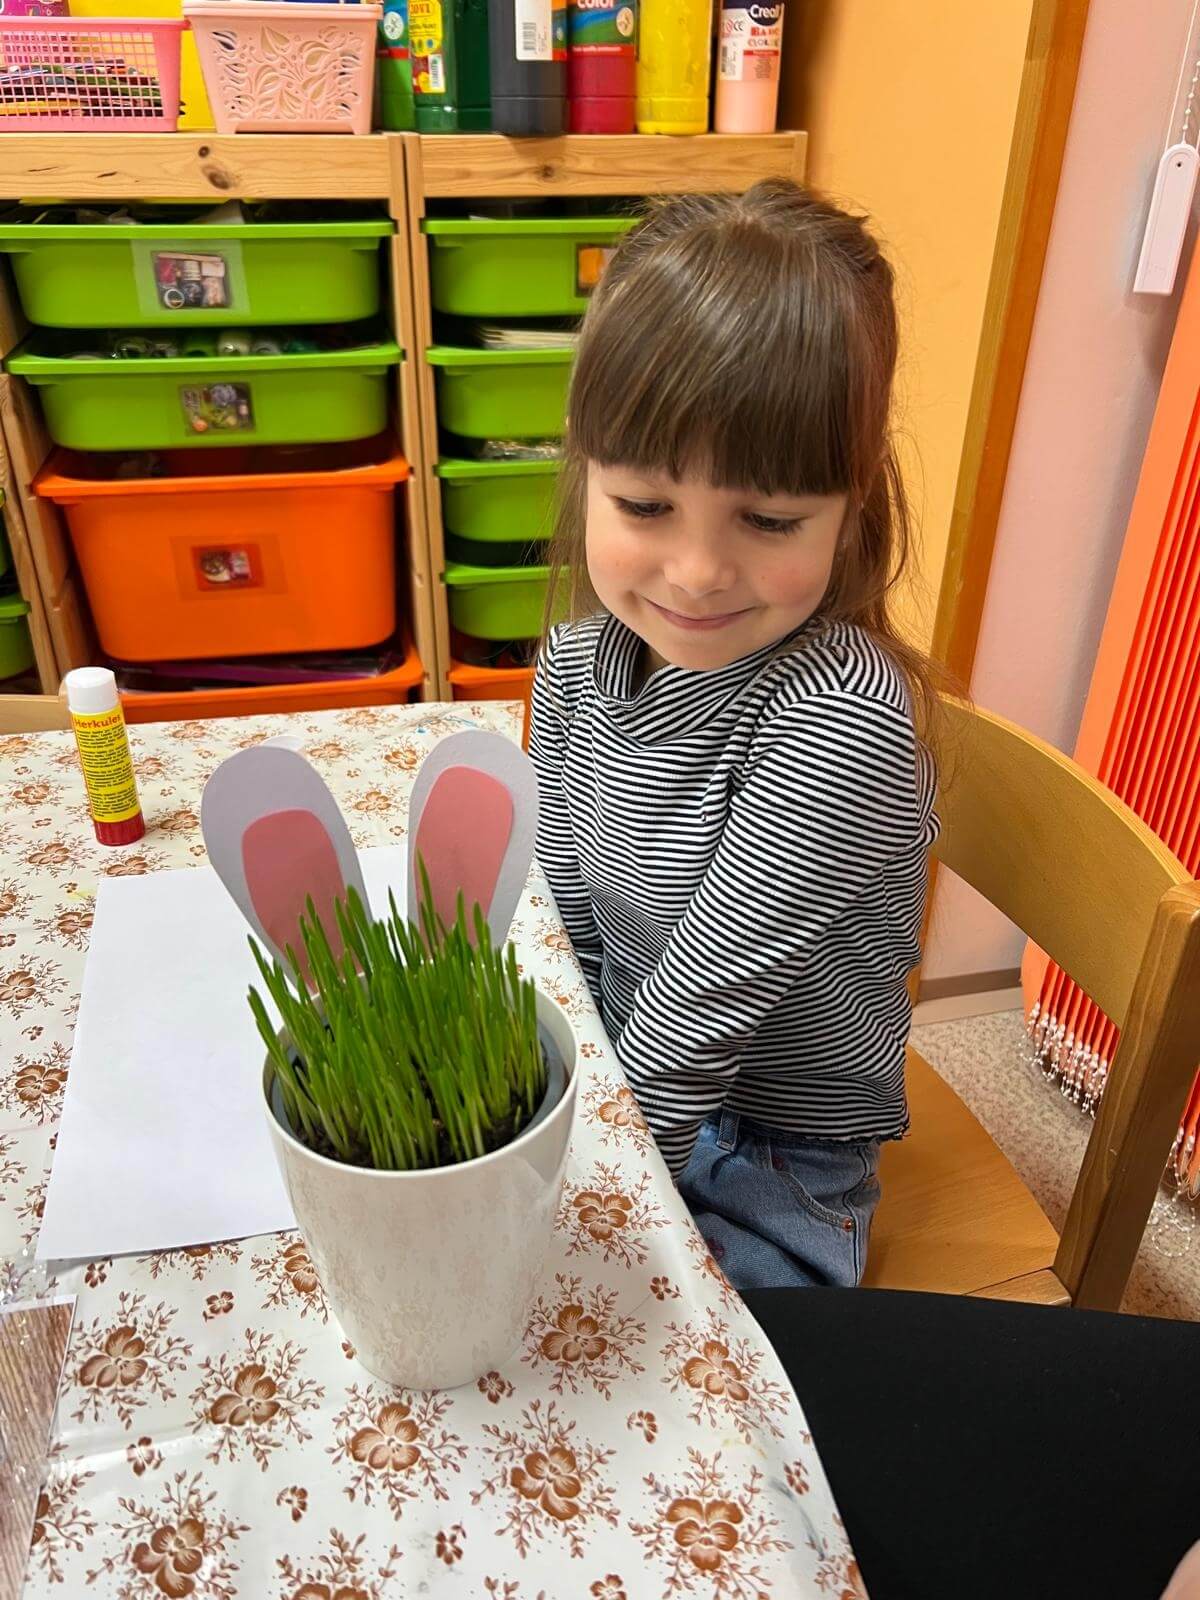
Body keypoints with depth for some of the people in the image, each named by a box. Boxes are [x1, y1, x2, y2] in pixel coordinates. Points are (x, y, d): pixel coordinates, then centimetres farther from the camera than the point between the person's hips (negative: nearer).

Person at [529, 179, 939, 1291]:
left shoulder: (843, 726, -30)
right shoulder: (579, 660, -9)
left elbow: (697, 1011, -25)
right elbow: (564, 921, 0)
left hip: (769, 1175, -5)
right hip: (622, 1088, 5)